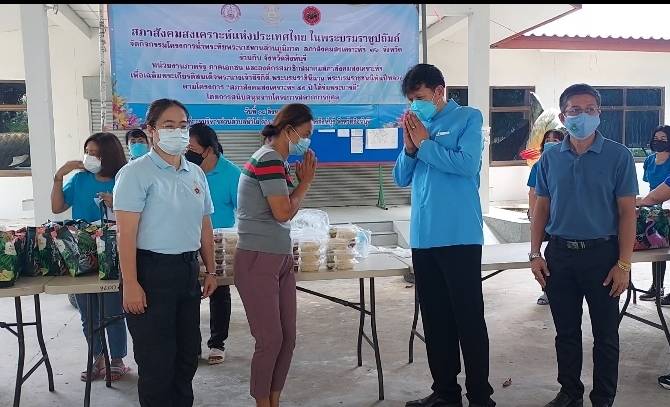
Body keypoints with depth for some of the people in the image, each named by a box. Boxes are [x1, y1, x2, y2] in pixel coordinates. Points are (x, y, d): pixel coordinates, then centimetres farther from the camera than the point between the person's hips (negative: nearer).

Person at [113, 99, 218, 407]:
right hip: (152, 270, -6)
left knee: (187, 352, 17)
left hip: (188, 269, 7)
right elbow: (126, 233, -15)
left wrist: (210, 271, 15)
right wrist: (130, 284, -19)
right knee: (156, 358, 4)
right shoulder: (136, 173, -10)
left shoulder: (196, 173, 9)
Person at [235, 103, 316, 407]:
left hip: (281, 258, 9)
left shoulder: (276, 160, 15)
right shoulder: (269, 159, -15)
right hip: (259, 260, -9)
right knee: (271, 339, -1)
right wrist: (305, 182, -6)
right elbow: (283, 213, -18)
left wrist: (301, 182, 6)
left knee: (287, 337, 11)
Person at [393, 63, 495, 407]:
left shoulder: (468, 117, 0)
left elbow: (466, 164, -16)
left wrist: (424, 143, -8)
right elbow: (401, 178, 13)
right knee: (435, 319, 12)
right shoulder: (417, 125, 14)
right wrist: (409, 145, -4)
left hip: (459, 236, -6)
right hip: (423, 236, 6)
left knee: (468, 318, 0)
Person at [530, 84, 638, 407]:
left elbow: (627, 212, -5)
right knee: (566, 332, 14)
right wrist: (535, 253, 2)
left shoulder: (618, 156, -4)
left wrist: (624, 264, -11)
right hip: (559, 254, 3)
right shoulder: (550, 158, 5)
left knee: (605, 335, 7)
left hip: (601, 255, -3)